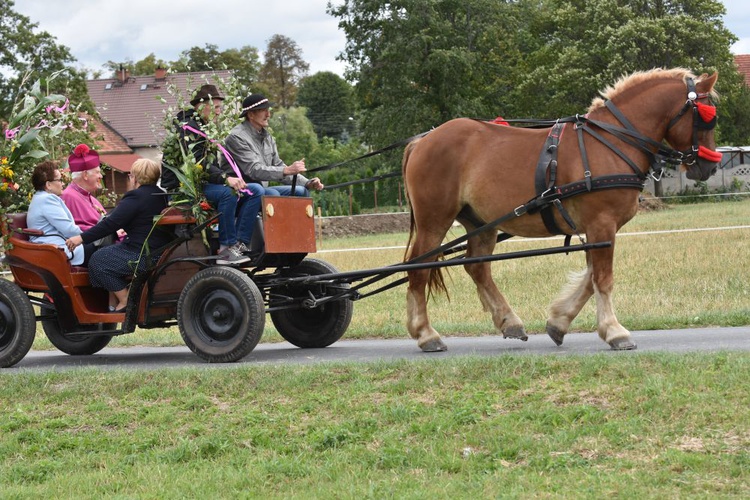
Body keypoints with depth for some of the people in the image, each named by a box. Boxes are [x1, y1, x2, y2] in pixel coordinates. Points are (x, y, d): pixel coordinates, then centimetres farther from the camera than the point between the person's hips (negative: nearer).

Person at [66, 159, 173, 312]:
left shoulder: (135, 197, -15)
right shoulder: (160, 195, 13)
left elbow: (110, 224, -19)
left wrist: (82, 238, -16)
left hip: (143, 256, -10)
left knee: (98, 261, -5)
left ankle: (125, 301, -1)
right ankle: (113, 304, 14)